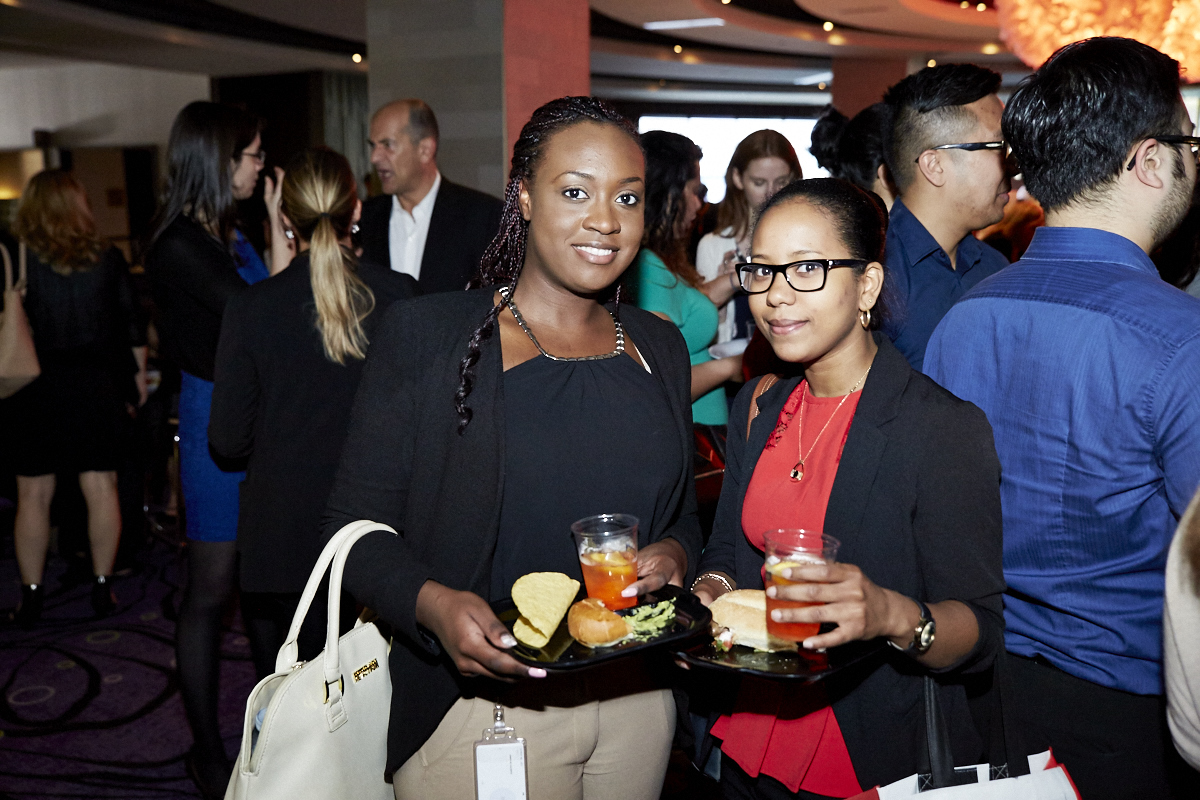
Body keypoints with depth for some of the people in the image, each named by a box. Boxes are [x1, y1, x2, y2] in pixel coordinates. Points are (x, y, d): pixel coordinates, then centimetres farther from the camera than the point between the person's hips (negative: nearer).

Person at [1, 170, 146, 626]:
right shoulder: (108, 259, 1)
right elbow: (132, 329, 3)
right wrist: (138, 380, 12)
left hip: (37, 388, -1)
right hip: (97, 386, 2)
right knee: (101, 489, 7)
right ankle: (102, 589, 12)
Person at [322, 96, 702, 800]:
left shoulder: (660, 347, 5)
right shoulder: (424, 338, -10)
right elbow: (358, 528, -9)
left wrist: (674, 553, -8)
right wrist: (433, 604, -27)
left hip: (639, 702, 5)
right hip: (480, 709, -4)